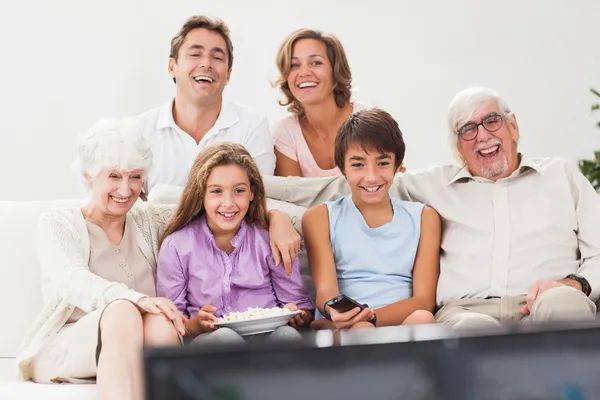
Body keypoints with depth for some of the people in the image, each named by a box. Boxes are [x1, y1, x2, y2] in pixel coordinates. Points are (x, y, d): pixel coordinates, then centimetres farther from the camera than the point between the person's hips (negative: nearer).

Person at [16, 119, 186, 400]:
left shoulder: (150, 222, 18)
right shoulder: (56, 224, 4)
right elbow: (74, 282, -15)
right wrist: (139, 299, -33)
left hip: (136, 355, 3)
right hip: (62, 350, -3)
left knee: (160, 321, -33)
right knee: (122, 311, -35)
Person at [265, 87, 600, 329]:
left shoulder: (561, 175, 24)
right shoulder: (432, 184, 25)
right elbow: (344, 187, 25)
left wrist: (573, 283, -5)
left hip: (549, 308, 1)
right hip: (466, 310, 0)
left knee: (562, 302, -37)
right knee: (471, 328, -38)